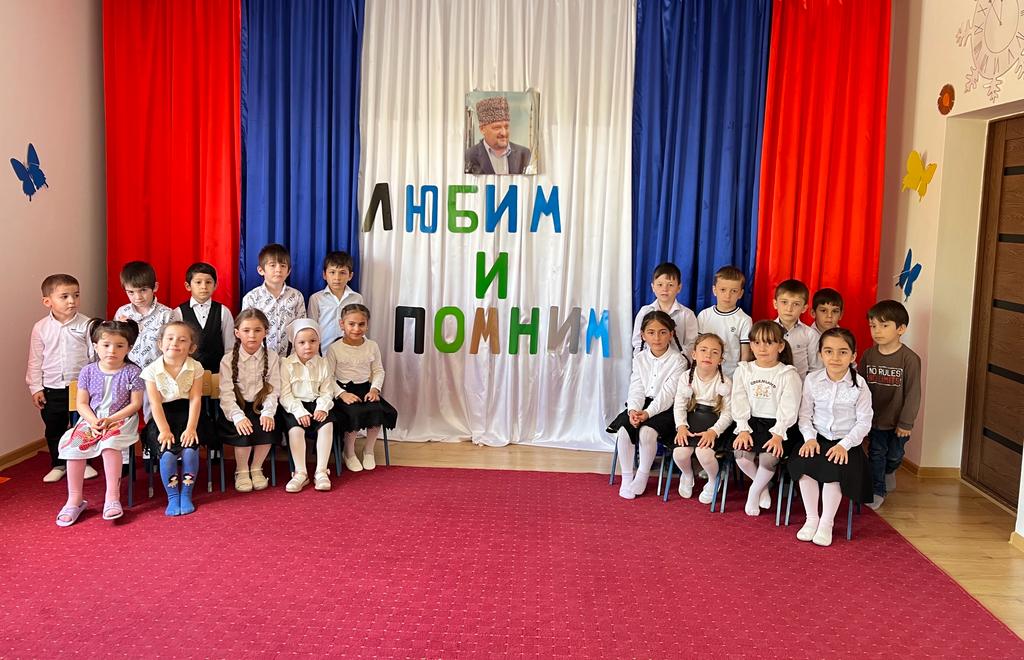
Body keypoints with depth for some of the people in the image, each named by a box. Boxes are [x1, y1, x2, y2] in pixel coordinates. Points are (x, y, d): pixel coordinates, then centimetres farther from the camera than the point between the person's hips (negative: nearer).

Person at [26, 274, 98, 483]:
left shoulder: (85, 324, -8)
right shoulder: (40, 328, -3)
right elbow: (35, 361, 3)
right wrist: (35, 388, 0)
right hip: (51, 389, 1)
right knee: (54, 429, 13)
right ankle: (58, 464, 30)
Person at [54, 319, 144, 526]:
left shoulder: (132, 372, -3)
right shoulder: (88, 371, 5)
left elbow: (135, 404, -5)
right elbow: (82, 403, 6)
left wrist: (111, 419, -16)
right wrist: (93, 421, -13)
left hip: (121, 420, -3)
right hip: (91, 420, 4)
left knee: (110, 443, -34)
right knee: (73, 445, -22)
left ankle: (112, 497, -27)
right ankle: (74, 500, -10)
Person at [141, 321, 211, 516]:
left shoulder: (195, 368, -3)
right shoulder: (152, 370, -5)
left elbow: (195, 399, -6)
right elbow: (155, 403, -7)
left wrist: (191, 428, -14)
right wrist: (164, 430, -15)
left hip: (187, 414, 0)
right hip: (162, 417, 0)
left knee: (190, 448, -24)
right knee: (167, 451, -24)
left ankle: (186, 494, -6)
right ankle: (172, 497, -7)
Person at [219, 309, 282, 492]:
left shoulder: (272, 358, 1)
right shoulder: (228, 360, -4)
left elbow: (273, 390, -3)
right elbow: (226, 393, -11)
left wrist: (268, 413, -18)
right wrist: (238, 416, -25)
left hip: (260, 406, 2)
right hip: (237, 407, -2)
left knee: (267, 427, -26)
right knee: (245, 429, -28)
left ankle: (256, 468, -1)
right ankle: (241, 472, -3)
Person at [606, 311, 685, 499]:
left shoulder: (677, 360, -8)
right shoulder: (639, 359, 7)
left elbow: (667, 394, -15)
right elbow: (636, 389, 0)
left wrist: (648, 413, -27)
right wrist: (633, 410, -20)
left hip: (665, 408, -4)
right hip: (641, 405, 4)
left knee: (647, 432, -31)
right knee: (623, 431, -23)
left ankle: (642, 477, -7)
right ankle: (627, 477, -5)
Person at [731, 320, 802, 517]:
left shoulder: (788, 374, -3)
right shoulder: (743, 370, 7)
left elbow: (788, 408, -10)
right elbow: (740, 403, 1)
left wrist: (778, 435, -20)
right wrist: (743, 430, -12)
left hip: (778, 426, -3)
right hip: (751, 423, 3)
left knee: (768, 458, -28)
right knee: (741, 454, -23)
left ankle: (754, 491, 4)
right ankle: (762, 486, 9)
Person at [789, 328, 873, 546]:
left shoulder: (859, 385, -7)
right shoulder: (812, 380, -1)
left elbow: (864, 422, -5)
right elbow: (805, 414, 3)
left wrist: (844, 444, -16)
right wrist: (810, 438, -12)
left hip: (846, 442, -2)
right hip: (818, 438, 2)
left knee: (834, 470, -28)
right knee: (803, 463, -25)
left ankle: (826, 522, -8)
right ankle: (812, 518, -9)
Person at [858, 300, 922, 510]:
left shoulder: (909, 358, -17)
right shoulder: (868, 355, -6)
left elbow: (913, 393, -14)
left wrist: (906, 422, -13)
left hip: (897, 421, -2)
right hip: (874, 419, 2)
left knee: (894, 455, 17)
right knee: (876, 454, 10)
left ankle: (889, 472, 48)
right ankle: (877, 490, 24)